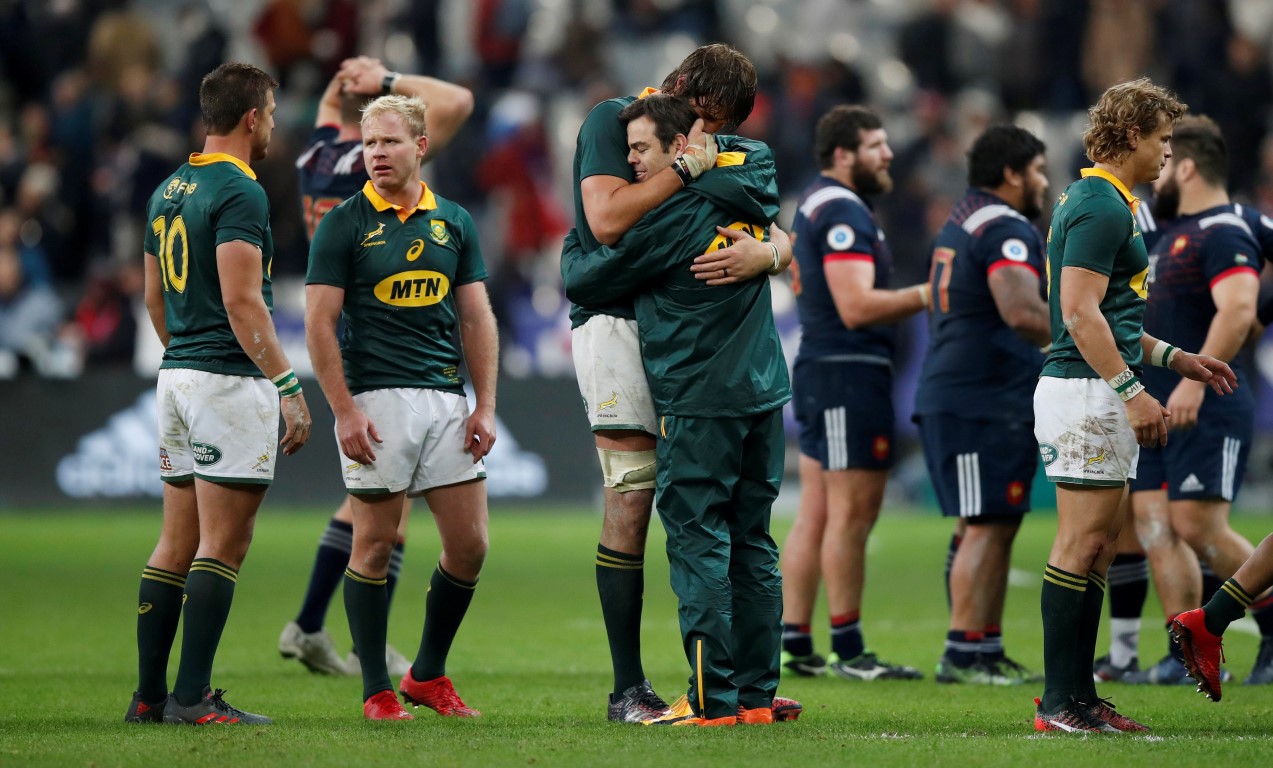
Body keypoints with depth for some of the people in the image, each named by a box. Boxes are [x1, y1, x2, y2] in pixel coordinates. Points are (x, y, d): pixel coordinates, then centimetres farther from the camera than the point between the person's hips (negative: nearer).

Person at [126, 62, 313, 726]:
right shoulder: (239, 192, -13)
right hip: (231, 380, -9)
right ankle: (193, 696, -10)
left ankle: (149, 695, 11)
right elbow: (242, 301, -20)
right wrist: (289, 386, -18)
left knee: (176, 543, 11)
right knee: (222, 546, -7)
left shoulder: (167, 192, 15)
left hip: (177, 374, 9)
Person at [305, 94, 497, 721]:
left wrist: (485, 405, 4)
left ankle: (428, 676, 17)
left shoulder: (453, 222, 12)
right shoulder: (343, 225, -1)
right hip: (376, 400, -4)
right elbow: (320, 323, -5)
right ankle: (376, 690, 6)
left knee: (469, 545, 2)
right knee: (375, 544, -2)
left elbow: (476, 317, 13)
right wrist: (344, 410, -13)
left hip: (446, 396, 4)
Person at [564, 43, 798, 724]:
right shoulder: (610, 121, -3)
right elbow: (607, 220, -18)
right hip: (616, 323, -5)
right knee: (631, 504, -8)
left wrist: (764, 252, -19)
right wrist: (684, 167, -17)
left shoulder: (715, 151, 13)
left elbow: (779, 237, 5)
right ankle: (627, 691, -4)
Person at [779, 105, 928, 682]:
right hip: (849, 371, -10)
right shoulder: (842, 211, -15)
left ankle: (792, 644, 10)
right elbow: (857, 306, -22)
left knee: (816, 514, 9)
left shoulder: (814, 204, 17)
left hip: (818, 369, 10)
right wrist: (926, 295, -16)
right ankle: (849, 651, -5)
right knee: (853, 512, -7)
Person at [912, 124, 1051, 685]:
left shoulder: (960, 224, 20)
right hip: (985, 402, -11)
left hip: (950, 399, 11)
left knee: (993, 529, 13)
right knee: (987, 528, -9)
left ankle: (986, 650, 14)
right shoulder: (1005, 229, -13)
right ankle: (962, 654, -11)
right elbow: (1023, 312, -28)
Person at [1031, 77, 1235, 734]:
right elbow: (1079, 313, -20)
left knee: (1098, 544, 10)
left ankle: (1077, 697, 11)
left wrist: (1173, 358, 24)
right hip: (1086, 392, -11)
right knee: (1082, 543, -10)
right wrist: (1130, 389, -23)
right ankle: (1060, 703, -10)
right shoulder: (1102, 206, -13)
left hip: (1099, 391, 11)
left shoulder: (1100, 200, 20)